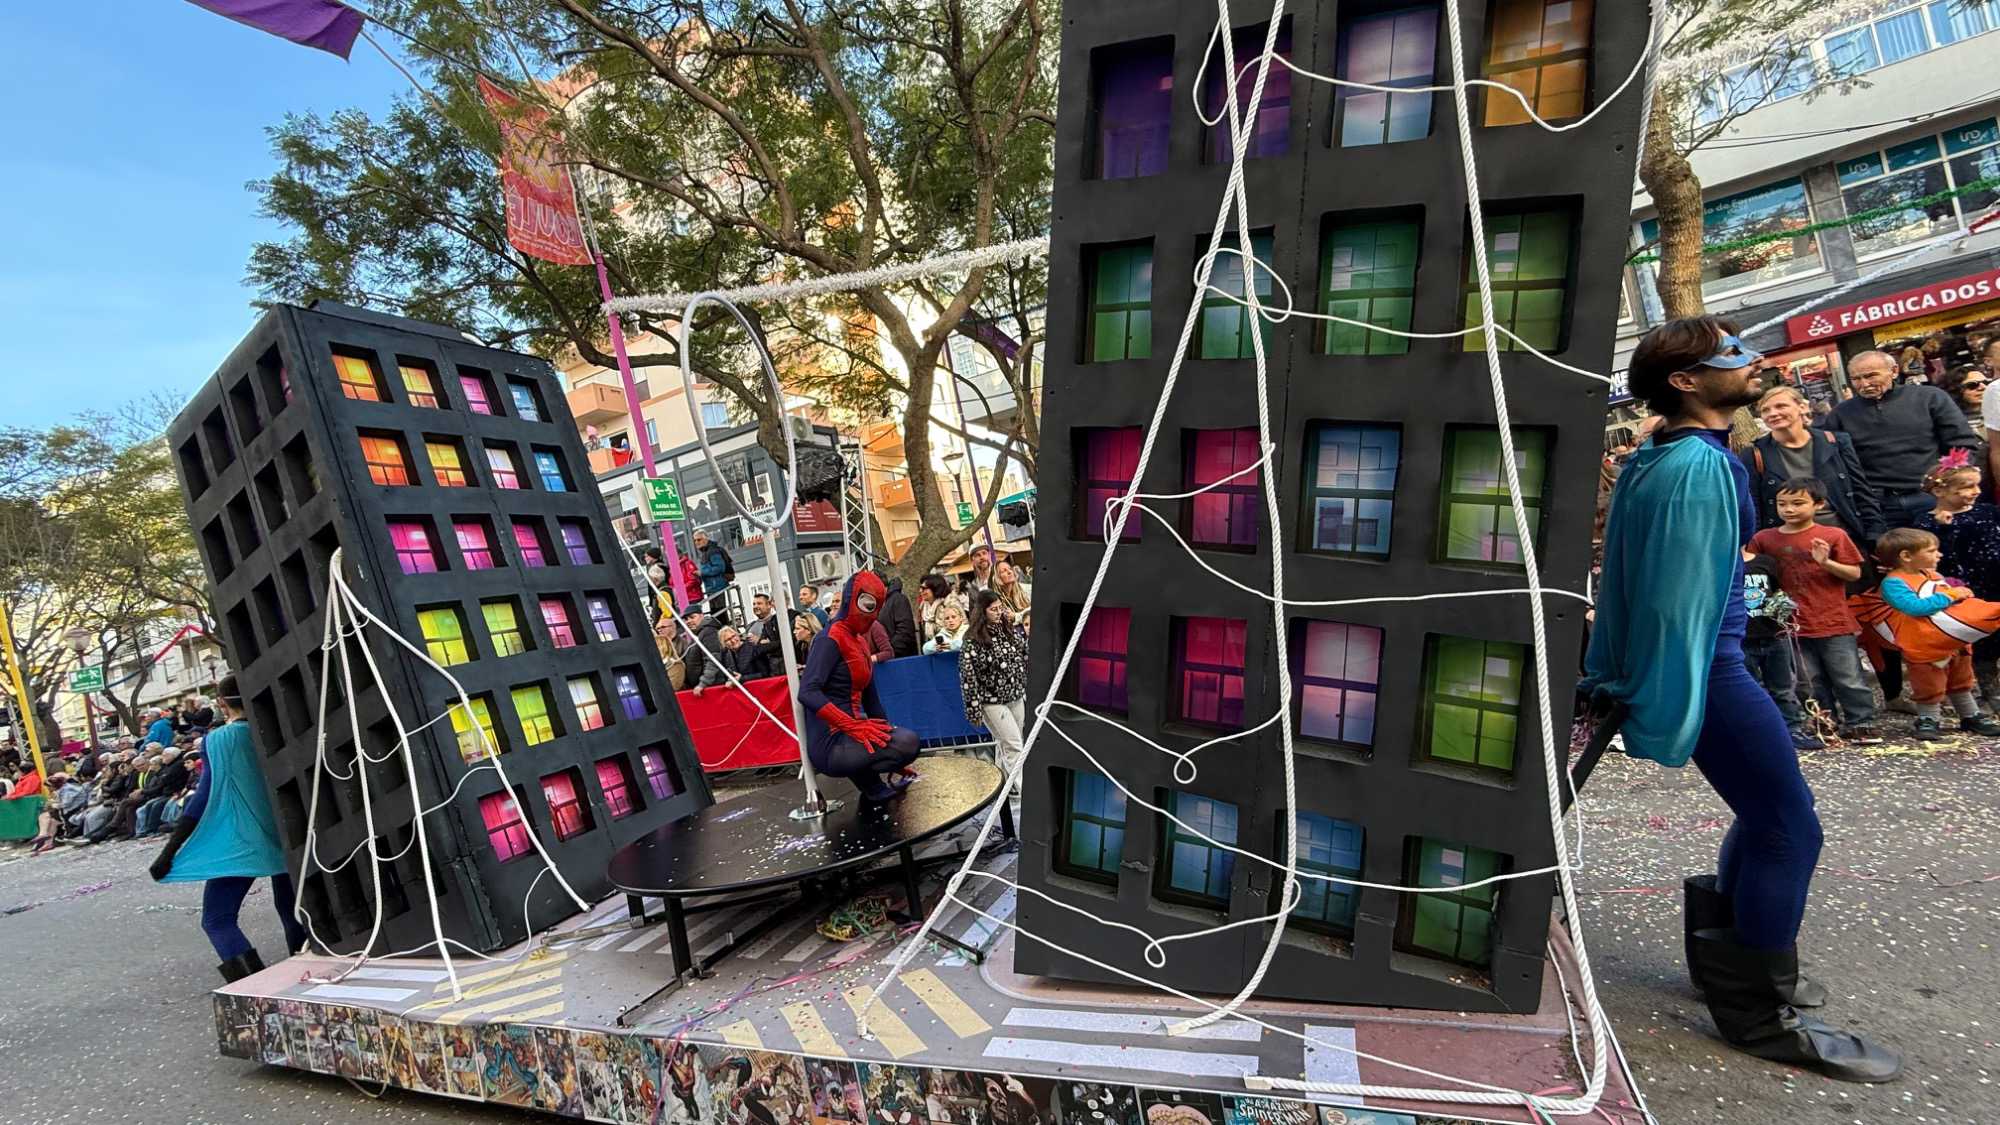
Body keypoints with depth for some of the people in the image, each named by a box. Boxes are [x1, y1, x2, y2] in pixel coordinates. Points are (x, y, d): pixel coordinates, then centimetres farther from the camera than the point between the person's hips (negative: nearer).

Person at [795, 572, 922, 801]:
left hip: (847, 735, 9)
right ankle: (875, 784, 2)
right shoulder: (831, 639, -13)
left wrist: (886, 732, 10)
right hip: (830, 742, -9)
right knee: (908, 742, -22)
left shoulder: (860, 641, 15)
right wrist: (855, 726, -29)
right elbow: (808, 693, -24)